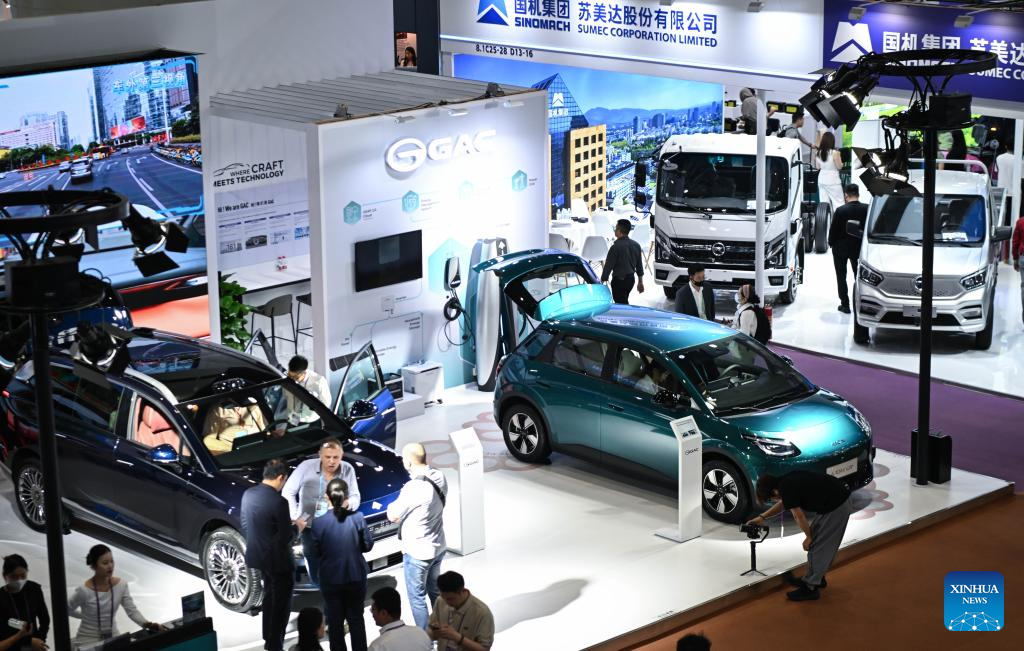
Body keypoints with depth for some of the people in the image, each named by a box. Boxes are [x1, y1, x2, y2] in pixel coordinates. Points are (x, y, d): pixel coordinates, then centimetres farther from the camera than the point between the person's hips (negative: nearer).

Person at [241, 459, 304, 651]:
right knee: (281, 602, 8)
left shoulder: (248, 494, -2)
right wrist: (297, 527, -1)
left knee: (269, 595, 25)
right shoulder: (278, 502, -25)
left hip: (257, 555, 8)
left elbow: (245, 527, 8)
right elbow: (285, 537, -19)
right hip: (277, 559, -8)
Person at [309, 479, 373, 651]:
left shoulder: (318, 523, -15)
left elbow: (315, 552, -5)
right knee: (356, 619, 15)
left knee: (335, 621, 13)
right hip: (356, 577, 1)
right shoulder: (357, 518, -14)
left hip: (330, 579, -1)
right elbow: (368, 545, -4)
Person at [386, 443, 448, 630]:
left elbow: (393, 516, -17)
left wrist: (392, 505, 4)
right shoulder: (439, 477, -5)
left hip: (417, 552, -8)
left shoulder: (414, 488, -28)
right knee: (435, 591, 24)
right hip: (438, 546, 8)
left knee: (417, 597, 7)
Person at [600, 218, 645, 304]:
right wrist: (640, 282, 20)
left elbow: (608, 266, -17)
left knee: (621, 304, -4)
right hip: (631, 279, 7)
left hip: (619, 281, -7)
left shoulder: (616, 247, -21)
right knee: (624, 301, 24)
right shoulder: (636, 245, 2)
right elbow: (639, 265, 10)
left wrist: (602, 280, -8)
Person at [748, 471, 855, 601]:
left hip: (837, 507, -9)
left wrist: (808, 537, 6)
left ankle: (810, 587, 3)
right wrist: (762, 517, 34)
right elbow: (783, 503, 31)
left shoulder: (786, 489, -16)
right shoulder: (788, 481, 12)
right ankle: (817, 578, 31)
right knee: (817, 542, 19)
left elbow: (799, 517, -8)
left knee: (818, 545, -2)